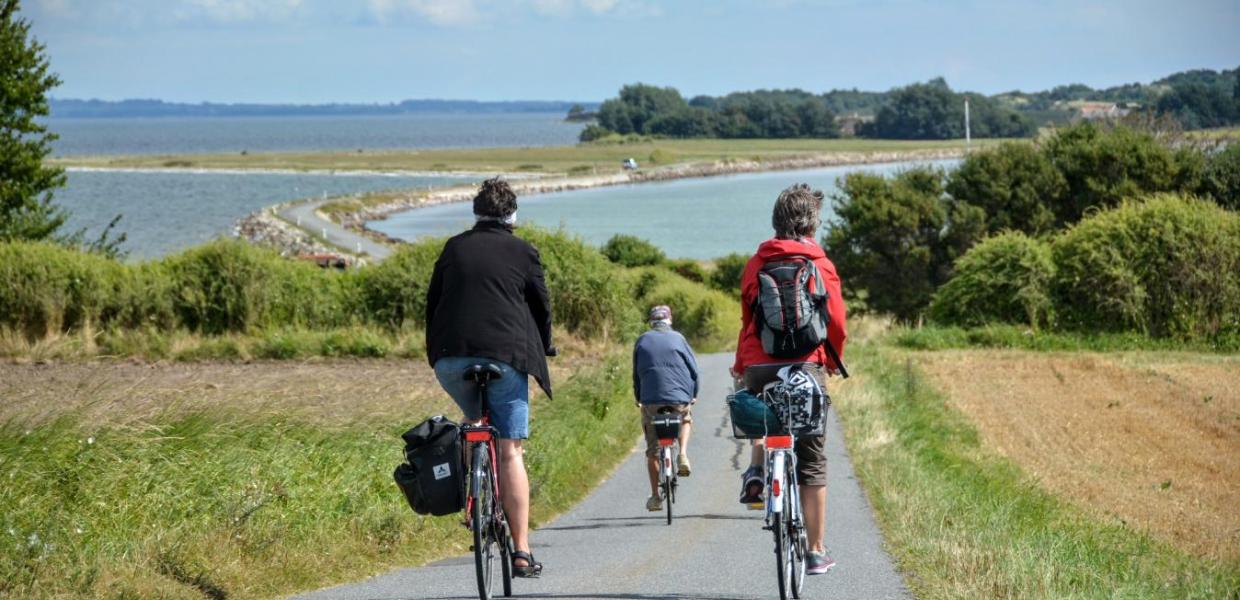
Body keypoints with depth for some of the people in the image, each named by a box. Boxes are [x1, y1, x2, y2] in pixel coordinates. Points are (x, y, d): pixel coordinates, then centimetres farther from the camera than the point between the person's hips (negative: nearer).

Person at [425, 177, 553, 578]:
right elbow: (541, 305, 13)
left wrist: (437, 351, 26)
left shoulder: (454, 249, 15)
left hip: (450, 359, 3)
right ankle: (521, 552, -7)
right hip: (505, 357, -2)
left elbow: (433, 302, 16)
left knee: (478, 423, 30)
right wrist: (542, 349, 29)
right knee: (510, 452, -2)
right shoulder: (522, 252, 8)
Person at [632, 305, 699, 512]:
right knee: (685, 419, 34)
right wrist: (694, 394, 22)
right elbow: (693, 368, 8)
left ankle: (655, 496, 7)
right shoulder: (677, 338, 6)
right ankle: (683, 455, 8)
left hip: (651, 399, 0)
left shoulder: (642, 341, 10)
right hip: (679, 397, 0)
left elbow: (636, 372, 14)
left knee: (652, 450, 8)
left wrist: (638, 398, 26)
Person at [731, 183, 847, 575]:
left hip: (759, 366, 2)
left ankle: (755, 473, 9)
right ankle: (816, 553, 5)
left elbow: (746, 319, 10)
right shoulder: (820, 265, 0)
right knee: (812, 461, 5)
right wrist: (833, 361, 18)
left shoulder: (756, 264, 6)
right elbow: (836, 322, -1)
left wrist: (741, 365, 23)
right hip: (805, 366, -2)